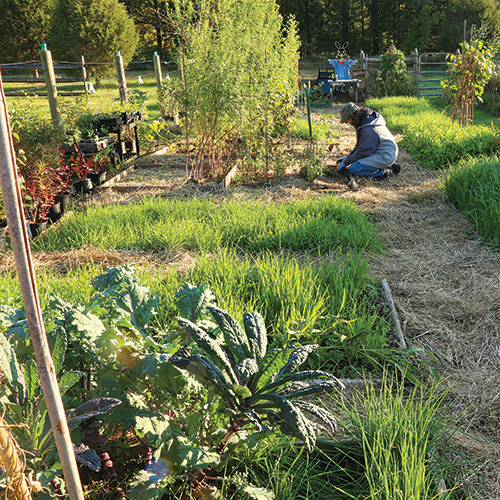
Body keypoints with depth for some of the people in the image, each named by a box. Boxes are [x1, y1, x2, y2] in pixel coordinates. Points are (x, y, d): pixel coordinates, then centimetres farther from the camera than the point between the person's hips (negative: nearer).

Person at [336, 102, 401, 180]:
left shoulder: (369, 129, -26)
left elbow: (364, 151, -22)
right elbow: (360, 144, 15)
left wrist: (345, 162, -13)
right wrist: (348, 157, 10)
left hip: (384, 156, -10)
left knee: (354, 169, -17)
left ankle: (384, 172, -10)